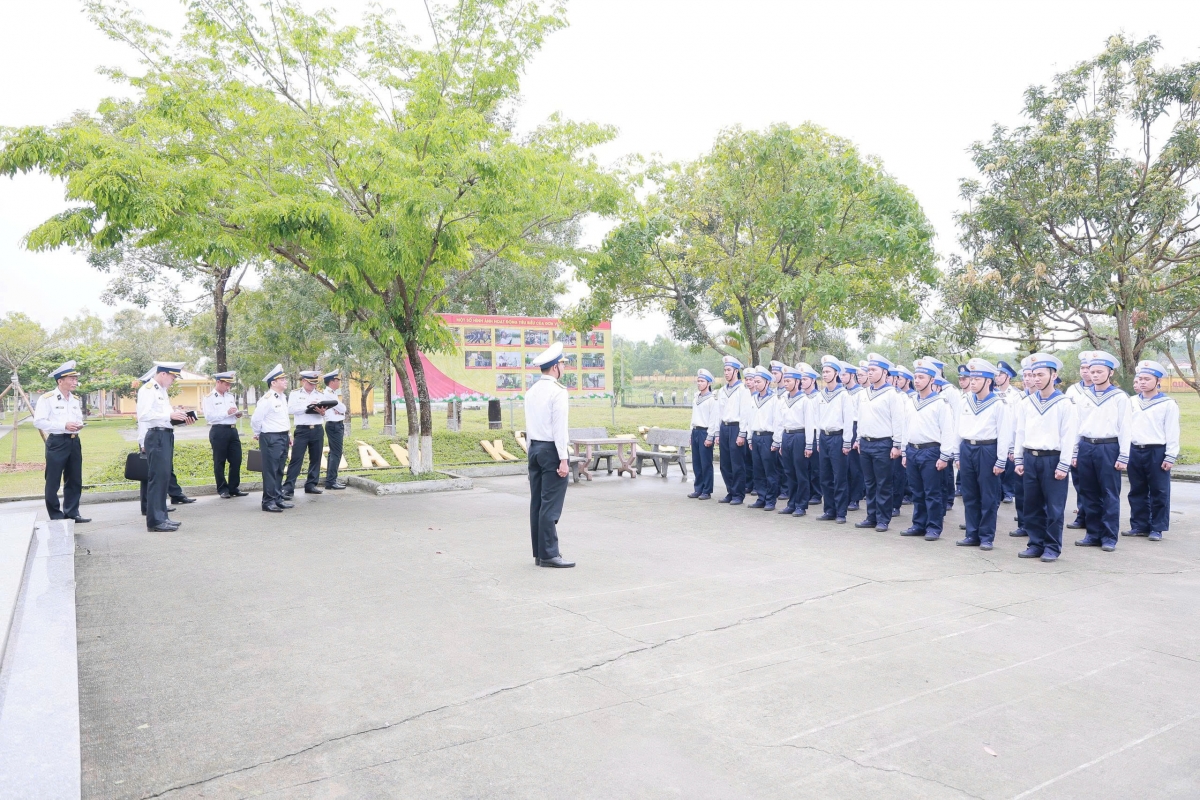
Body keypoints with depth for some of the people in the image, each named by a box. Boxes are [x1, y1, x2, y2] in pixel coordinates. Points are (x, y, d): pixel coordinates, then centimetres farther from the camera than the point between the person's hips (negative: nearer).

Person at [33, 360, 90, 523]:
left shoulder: (75, 400, 14)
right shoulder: (46, 399, -8)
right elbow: (38, 421, -13)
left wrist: (79, 425, 1)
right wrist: (64, 425, -19)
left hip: (74, 442, 7)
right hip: (57, 442, -7)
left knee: (75, 480, 10)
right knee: (53, 482, 1)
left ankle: (71, 513, 18)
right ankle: (55, 516, 9)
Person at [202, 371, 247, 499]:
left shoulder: (230, 396, 16)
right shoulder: (209, 398, -5)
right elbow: (208, 417, -15)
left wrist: (237, 414, 5)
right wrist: (227, 413, -20)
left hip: (232, 430, 6)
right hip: (219, 431, -6)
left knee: (236, 460, 5)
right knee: (219, 462, 3)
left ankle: (234, 488, 15)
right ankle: (222, 489, 12)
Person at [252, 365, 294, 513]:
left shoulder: (283, 398, 12)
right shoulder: (266, 399, -15)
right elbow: (255, 419, -14)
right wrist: (259, 435, 1)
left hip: (283, 438, 8)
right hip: (271, 439, -8)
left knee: (279, 471, 13)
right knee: (270, 471, -4)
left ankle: (278, 499, 21)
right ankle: (268, 501, 1)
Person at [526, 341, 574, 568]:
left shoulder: (531, 391, 11)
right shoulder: (558, 391, -12)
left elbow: (530, 424, 14)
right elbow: (559, 427, -17)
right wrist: (563, 459, -16)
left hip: (534, 448, 8)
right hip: (551, 450, -8)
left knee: (537, 503, 9)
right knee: (551, 504, -4)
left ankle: (538, 553, 15)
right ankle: (549, 554, -1)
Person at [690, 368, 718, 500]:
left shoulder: (712, 399, -8)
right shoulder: (696, 398, 14)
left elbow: (714, 419, -12)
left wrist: (709, 437, -15)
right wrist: (692, 433, 15)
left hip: (705, 432, -7)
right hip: (695, 431, 7)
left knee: (706, 463, -3)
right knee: (696, 463, 9)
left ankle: (707, 491, 4)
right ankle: (697, 489, 16)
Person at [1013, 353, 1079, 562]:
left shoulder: (1064, 404, -5)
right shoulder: (1027, 403, 8)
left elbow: (1068, 437, -7)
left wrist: (1063, 466, -11)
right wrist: (1019, 460, 8)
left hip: (1052, 459, -4)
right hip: (1030, 458, 4)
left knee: (1054, 507, 2)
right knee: (1032, 506, 9)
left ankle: (1052, 547, 11)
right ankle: (1036, 544, 19)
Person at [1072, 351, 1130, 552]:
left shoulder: (1120, 397, -1)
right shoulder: (1083, 396, 10)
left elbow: (1124, 428, -3)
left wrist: (1123, 457, -7)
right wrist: (1074, 453, 9)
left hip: (1108, 448, -4)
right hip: (1085, 447, 4)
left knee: (1110, 494, 1)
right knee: (1089, 493, 8)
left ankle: (1109, 537, 8)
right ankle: (1093, 534, 17)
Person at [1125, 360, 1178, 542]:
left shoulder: (1168, 404, -3)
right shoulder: (1132, 402, 11)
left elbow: (1172, 433, -5)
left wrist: (1170, 457, -10)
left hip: (1157, 452, -5)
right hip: (1134, 451, 5)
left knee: (1159, 492, 3)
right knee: (1137, 492, 11)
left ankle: (1157, 528, 11)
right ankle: (1139, 526, 20)